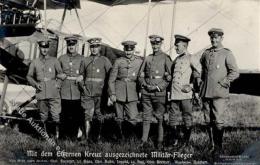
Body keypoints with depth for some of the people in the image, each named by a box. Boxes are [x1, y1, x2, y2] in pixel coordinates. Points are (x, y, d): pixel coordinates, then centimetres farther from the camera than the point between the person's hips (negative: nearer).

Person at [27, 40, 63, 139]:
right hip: (41, 93, 2)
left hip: (53, 93, -2)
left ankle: (57, 133, 9)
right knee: (43, 116, 10)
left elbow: (60, 73, 5)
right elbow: (29, 76, 16)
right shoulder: (34, 62, 11)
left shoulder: (54, 60, 7)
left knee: (56, 115, -6)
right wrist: (35, 84, 0)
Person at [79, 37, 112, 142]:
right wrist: (82, 86, 8)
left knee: (100, 116, 7)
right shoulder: (85, 61, 8)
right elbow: (81, 75, 19)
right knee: (87, 115, -5)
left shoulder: (105, 61, 1)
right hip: (87, 93, 1)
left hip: (100, 93, -1)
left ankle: (98, 136, 21)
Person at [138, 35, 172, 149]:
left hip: (159, 92, -4)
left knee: (160, 118, 1)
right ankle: (144, 141, 11)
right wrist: (145, 85, -1)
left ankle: (160, 142, 7)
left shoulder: (166, 58, 1)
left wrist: (158, 87, -11)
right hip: (146, 92, 4)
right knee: (146, 117, 6)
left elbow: (169, 77, -3)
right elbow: (141, 75, 16)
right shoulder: (147, 58, 14)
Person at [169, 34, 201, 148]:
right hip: (174, 94, 6)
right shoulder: (176, 60, 19)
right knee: (173, 117, 6)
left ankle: (186, 142, 11)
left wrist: (192, 86, -10)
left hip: (185, 94, -6)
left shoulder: (191, 58, 0)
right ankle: (175, 140, 17)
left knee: (187, 117, 2)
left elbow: (199, 74, -3)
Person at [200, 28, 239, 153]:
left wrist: (222, 82, -10)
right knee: (209, 121, 7)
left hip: (219, 93, -5)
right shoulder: (206, 53, 13)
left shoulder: (227, 53, 0)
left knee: (218, 121, -7)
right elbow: (200, 68, 30)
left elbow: (235, 73, -4)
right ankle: (213, 145, 17)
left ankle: (219, 146, 7)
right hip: (206, 93, 5)